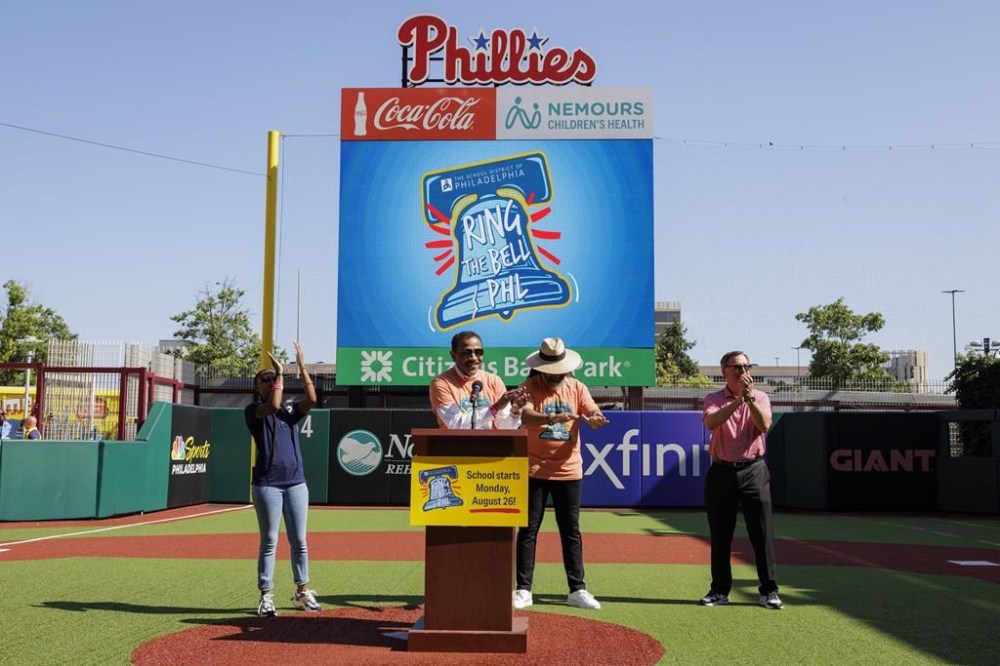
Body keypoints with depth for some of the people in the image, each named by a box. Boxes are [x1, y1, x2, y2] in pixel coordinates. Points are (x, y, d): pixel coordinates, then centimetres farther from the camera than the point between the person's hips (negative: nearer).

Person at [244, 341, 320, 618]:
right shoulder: (253, 410, 1)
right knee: (269, 541, -1)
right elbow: (273, 406, -20)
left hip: (296, 482, 4)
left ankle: (302, 592, 22)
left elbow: (311, 400, -7)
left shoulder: (291, 410, 13)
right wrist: (280, 372, -12)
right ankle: (266, 597, 6)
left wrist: (302, 368, -10)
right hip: (267, 484, -4)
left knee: (299, 540, 10)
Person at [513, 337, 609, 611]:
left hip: (569, 471, 3)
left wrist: (594, 419, -32)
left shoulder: (576, 388, 4)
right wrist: (551, 418, -44)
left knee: (571, 531, 8)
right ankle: (523, 590, 9)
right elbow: (525, 416, -25)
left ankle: (577, 590, 15)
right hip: (534, 471, -3)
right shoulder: (530, 388, -7)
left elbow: (594, 412, -7)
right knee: (528, 530, 2)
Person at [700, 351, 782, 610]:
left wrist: (750, 398, -19)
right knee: (720, 535, 6)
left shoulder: (760, 397, 7)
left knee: (762, 533, -2)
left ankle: (769, 590, 5)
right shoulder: (714, 399, 5)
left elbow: (764, 425, -11)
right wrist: (738, 399, -24)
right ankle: (720, 590, 16)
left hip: (753, 471, 0)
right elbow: (711, 422, -17)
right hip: (721, 472, 0)